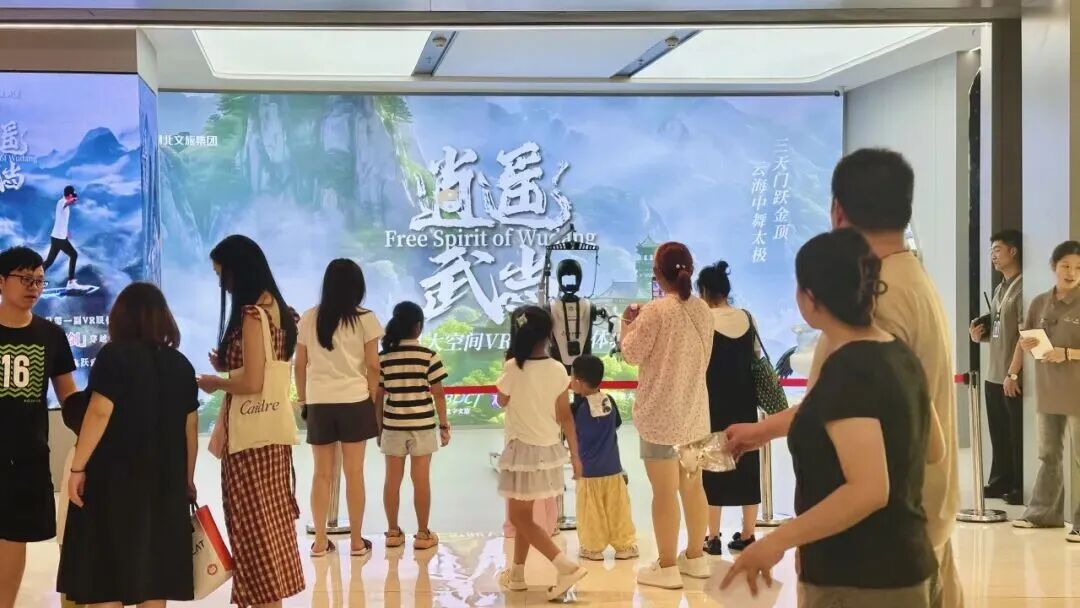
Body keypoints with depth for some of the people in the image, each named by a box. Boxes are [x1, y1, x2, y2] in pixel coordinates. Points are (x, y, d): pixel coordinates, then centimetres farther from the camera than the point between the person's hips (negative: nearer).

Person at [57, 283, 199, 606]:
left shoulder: (114, 356, -5)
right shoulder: (181, 364, 9)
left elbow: (100, 413, -14)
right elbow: (191, 427, 10)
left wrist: (78, 467, -10)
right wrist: (188, 478, 18)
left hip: (115, 475, -4)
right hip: (164, 479, 5)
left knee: (107, 563, 0)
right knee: (154, 566, 8)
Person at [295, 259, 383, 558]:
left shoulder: (308, 319, 5)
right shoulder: (365, 319, -3)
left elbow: (299, 365, 7)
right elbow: (373, 366, -3)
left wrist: (302, 399, 16)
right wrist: (373, 399, 7)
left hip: (318, 403, 2)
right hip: (354, 401, -2)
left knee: (322, 473, 8)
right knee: (354, 472, 4)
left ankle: (320, 541, 11)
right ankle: (357, 541, 10)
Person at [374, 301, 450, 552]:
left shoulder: (384, 358, -1)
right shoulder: (429, 356, -8)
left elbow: (378, 397, 3)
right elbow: (438, 394, -5)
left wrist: (379, 427, 12)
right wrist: (444, 424, 4)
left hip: (393, 426, 2)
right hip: (423, 426, -2)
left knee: (392, 480, 10)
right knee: (421, 480, 4)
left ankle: (393, 532, 17)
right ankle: (423, 534, 9)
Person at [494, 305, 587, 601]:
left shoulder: (514, 368, -16)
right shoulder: (558, 370, -3)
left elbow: (502, 400, 2)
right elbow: (565, 416, 0)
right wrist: (575, 454, 7)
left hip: (523, 449, -6)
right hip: (549, 449, 6)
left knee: (520, 517, 1)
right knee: (522, 513, 21)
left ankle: (566, 567, -13)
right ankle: (517, 573, 31)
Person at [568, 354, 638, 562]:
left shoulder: (577, 408, -15)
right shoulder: (609, 401, -2)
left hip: (588, 470, -4)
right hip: (613, 468, 4)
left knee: (591, 512, 7)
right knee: (618, 509, 10)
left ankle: (593, 548, 13)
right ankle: (626, 545, 15)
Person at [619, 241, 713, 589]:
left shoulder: (655, 311, -17)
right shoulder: (702, 309, 3)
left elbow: (632, 354, -8)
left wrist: (628, 324, 10)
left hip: (661, 414, -7)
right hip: (694, 412, 7)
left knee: (664, 492, -1)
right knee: (692, 486, 16)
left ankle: (667, 567, 4)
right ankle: (695, 557, 25)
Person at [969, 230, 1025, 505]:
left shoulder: (1021, 286, -13)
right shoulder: (999, 288, 16)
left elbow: (1025, 335, -17)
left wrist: (1014, 373, -20)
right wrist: (980, 334, 4)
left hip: (1012, 376, -8)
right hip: (993, 374, 8)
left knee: (1017, 435, -1)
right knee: (998, 433, 13)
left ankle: (1021, 488, 5)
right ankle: (1001, 481, 22)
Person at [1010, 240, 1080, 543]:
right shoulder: (1039, 303, 8)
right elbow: (1025, 343, 18)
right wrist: (1027, 345, 0)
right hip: (1048, 391, 5)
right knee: (1048, 455, 14)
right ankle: (1044, 512, 24)